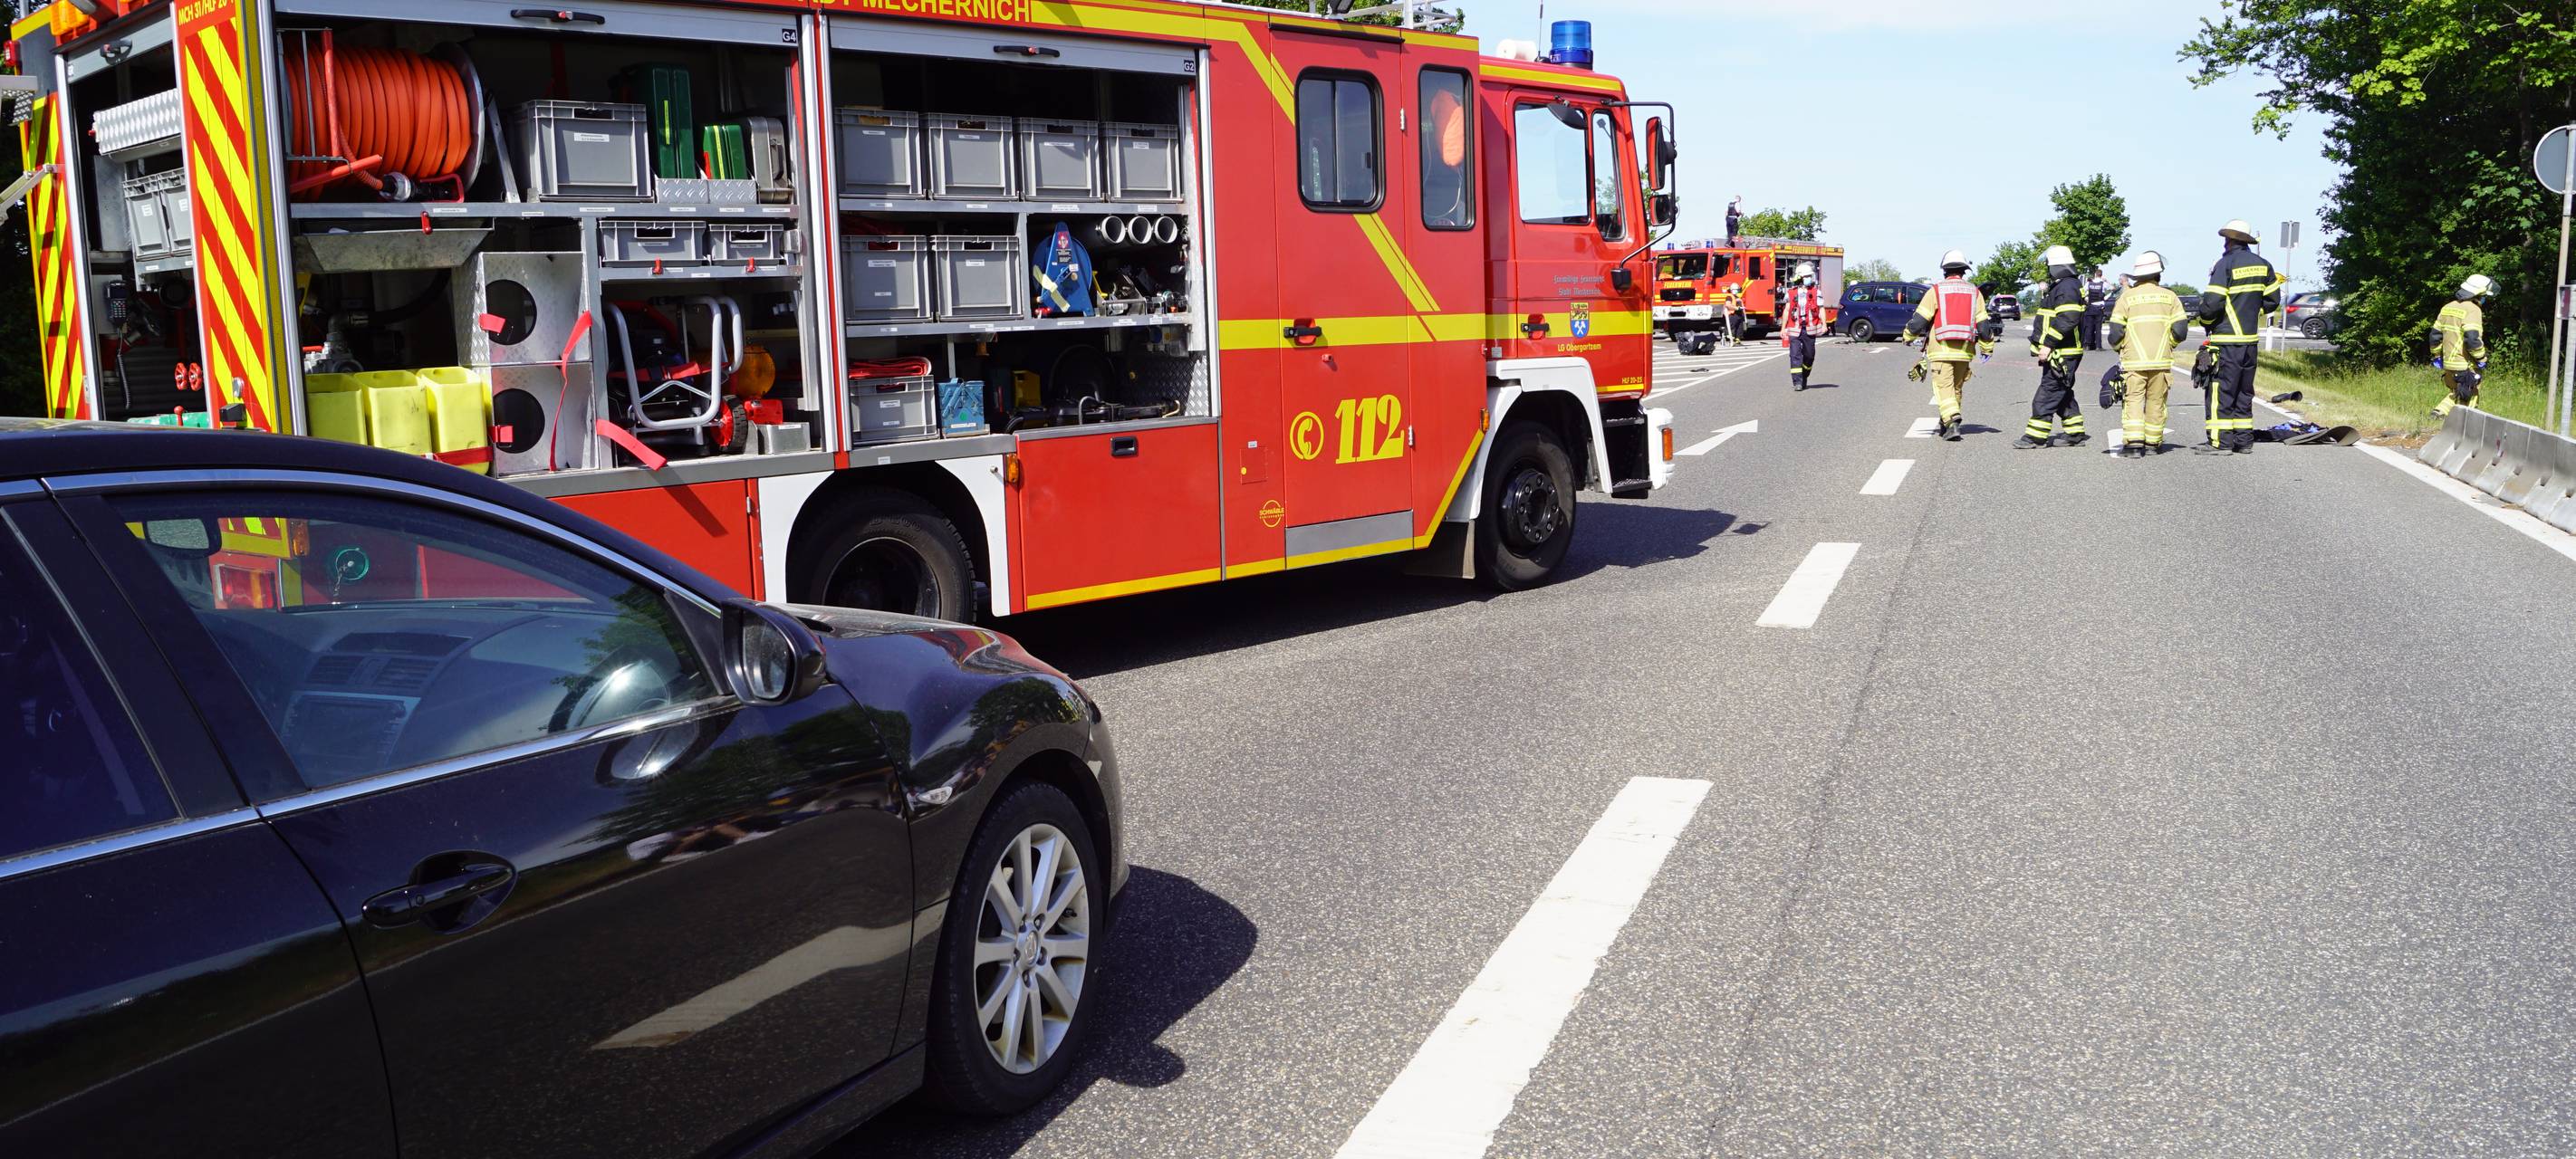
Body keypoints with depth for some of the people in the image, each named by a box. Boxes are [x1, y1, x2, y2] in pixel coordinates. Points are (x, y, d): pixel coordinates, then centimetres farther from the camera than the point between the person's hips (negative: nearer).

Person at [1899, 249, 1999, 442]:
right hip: (1964, 351, 4)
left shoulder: (1936, 290, -3)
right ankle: (1946, 424, 27)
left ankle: (1952, 422, -24)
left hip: (1941, 350, -4)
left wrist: (1908, 336, 14)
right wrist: (1988, 347, 19)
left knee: (1944, 388, -6)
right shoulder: (1975, 292, 7)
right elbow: (1983, 324, 8)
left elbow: (1919, 320, -3)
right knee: (1957, 388, 17)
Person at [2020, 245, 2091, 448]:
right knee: (2063, 395, 15)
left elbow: (2068, 319, -26)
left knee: (2048, 393, -9)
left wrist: (2048, 344, -26)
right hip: (2061, 353, 11)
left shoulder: (2067, 287, -16)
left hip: (2062, 354, -11)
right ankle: (2075, 433, 21)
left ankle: (2036, 436, -9)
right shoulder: (2061, 286, 18)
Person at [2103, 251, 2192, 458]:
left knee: (2133, 400, -2)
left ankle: (2133, 443, -15)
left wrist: (2119, 348, 16)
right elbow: (2180, 330, 1)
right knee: (2156, 402, 10)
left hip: (2133, 362, -2)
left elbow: (2115, 332, -4)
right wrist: (2168, 345, 19)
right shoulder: (2169, 296, 5)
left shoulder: (2127, 297, 0)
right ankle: (2153, 443, 15)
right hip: (2161, 361, 2)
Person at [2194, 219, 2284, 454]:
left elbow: (2212, 303, -17)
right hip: (2251, 338, 7)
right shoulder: (2262, 265, 9)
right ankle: (2244, 440, 16)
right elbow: (2273, 300, 14)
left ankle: (2220, 441, -7)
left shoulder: (2226, 264, -12)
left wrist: (2206, 321, 1)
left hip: (2226, 340, -7)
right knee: (2244, 391, 14)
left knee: (2221, 390, -4)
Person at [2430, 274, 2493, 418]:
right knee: (2469, 400, 3)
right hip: (2466, 366, -8)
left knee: (2455, 393, 21)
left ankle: (2439, 411, 6)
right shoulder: (2472, 310, -15)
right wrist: (2481, 358, -12)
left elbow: (2435, 334, 15)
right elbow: (2472, 338, -23)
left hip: (2448, 363, 8)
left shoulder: (2448, 307, 11)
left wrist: (2437, 356, 24)